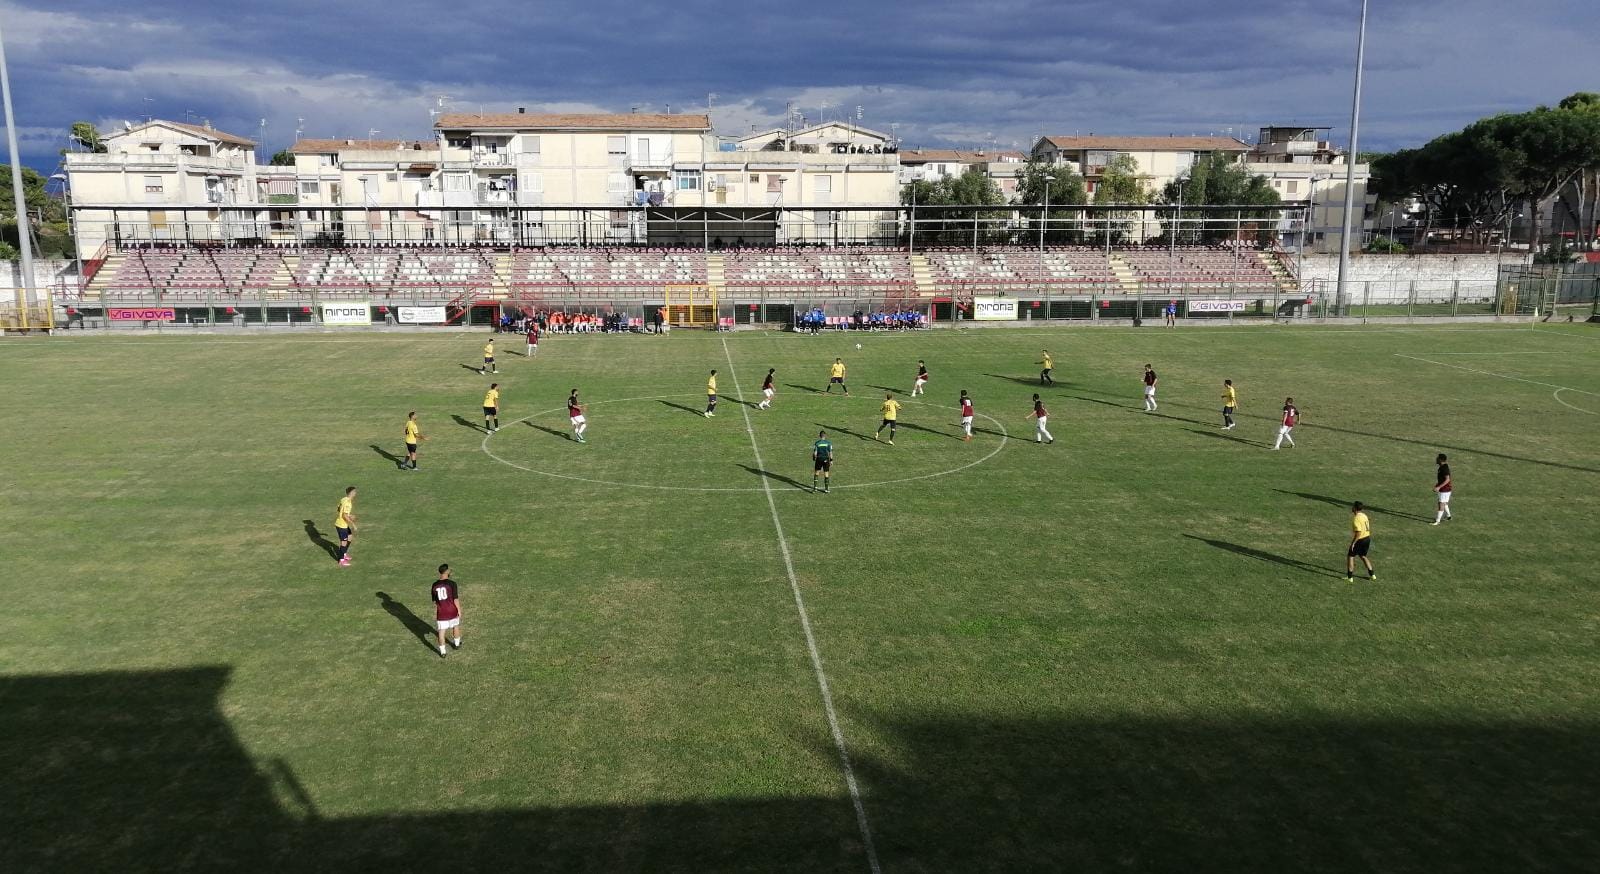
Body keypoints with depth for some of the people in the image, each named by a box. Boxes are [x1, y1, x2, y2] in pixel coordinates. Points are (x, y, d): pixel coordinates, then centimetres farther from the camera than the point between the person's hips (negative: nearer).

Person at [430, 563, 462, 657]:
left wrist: (435, 613, 15)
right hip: (452, 611, -1)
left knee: (441, 631, 6)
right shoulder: (452, 583, -15)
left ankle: (442, 652, 6)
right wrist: (459, 610, -2)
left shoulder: (435, 585, -3)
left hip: (441, 612, 1)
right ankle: (457, 644, 40)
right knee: (456, 626, 23)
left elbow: (434, 601, 5)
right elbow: (456, 599, -13)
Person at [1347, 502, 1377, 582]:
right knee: (1363, 556, 24)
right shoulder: (1364, 516, 6)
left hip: (1360, 540, -9)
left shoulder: (1356, 519, -22)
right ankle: (1372, 574, 28)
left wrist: (1353, 543, -21)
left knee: (1350, 556, 4)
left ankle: (1349, 577, 6)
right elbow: (1368, 528, 15)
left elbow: (1358, 533, -27)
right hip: (1367, 538, 9)